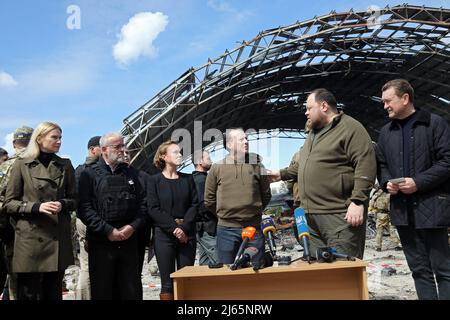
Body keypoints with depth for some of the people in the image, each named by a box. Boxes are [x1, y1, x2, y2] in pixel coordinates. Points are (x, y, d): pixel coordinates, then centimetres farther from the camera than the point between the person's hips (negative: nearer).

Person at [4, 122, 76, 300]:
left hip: (58, 239, 3)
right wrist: (36, 207, -14)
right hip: (30, 239, -3)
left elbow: (74, 200, 12)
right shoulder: (21, 165, 1)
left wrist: (62, 204, -9)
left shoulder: (65, 165, 10)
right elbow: (9, 203, 1)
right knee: (29, 293, 2)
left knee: (54, 292, 9)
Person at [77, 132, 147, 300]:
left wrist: (133, 226, -5)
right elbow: (84, 208, -9)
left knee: (132, 291, 7)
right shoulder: (89, 174, 1)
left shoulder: (130, 172, 13)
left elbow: (142, 202, 10)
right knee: (103, 291, 6)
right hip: (101, 242, -3)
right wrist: (108, 230, -14)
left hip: (129, 241, 3)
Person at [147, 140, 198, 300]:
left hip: (187, 235, 3)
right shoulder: (155, 180, 3)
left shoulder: (187, 179, 11)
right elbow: (154, 209, -5)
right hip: (164, 235, -2)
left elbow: (194, 205, 4)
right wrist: (174, 229, -14)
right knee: (167, 282, -2)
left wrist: (184, 228, -10)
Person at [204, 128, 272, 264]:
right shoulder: (217, 168, 0)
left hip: (254, 227, 1)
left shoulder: (257, 166, 4)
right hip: (226, 229, -1)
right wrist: (224, 215, 10)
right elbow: (209, 200, 6)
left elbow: (266, 195, 13)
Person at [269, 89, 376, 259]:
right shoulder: (313, 134, 23)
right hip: (311, 216, 9)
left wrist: (358, 201, -20)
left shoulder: (350, 128, -5)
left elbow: (366, 165, -15)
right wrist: (282, 174, 24)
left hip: (340, 216, -8)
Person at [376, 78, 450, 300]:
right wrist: (387, 182, -2)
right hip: (402, 208, 5)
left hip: (430, 205, -5)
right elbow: (381, 164, 19)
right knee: (419, 269, 11)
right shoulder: (386, 132, 15)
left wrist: (419, 182, -16)